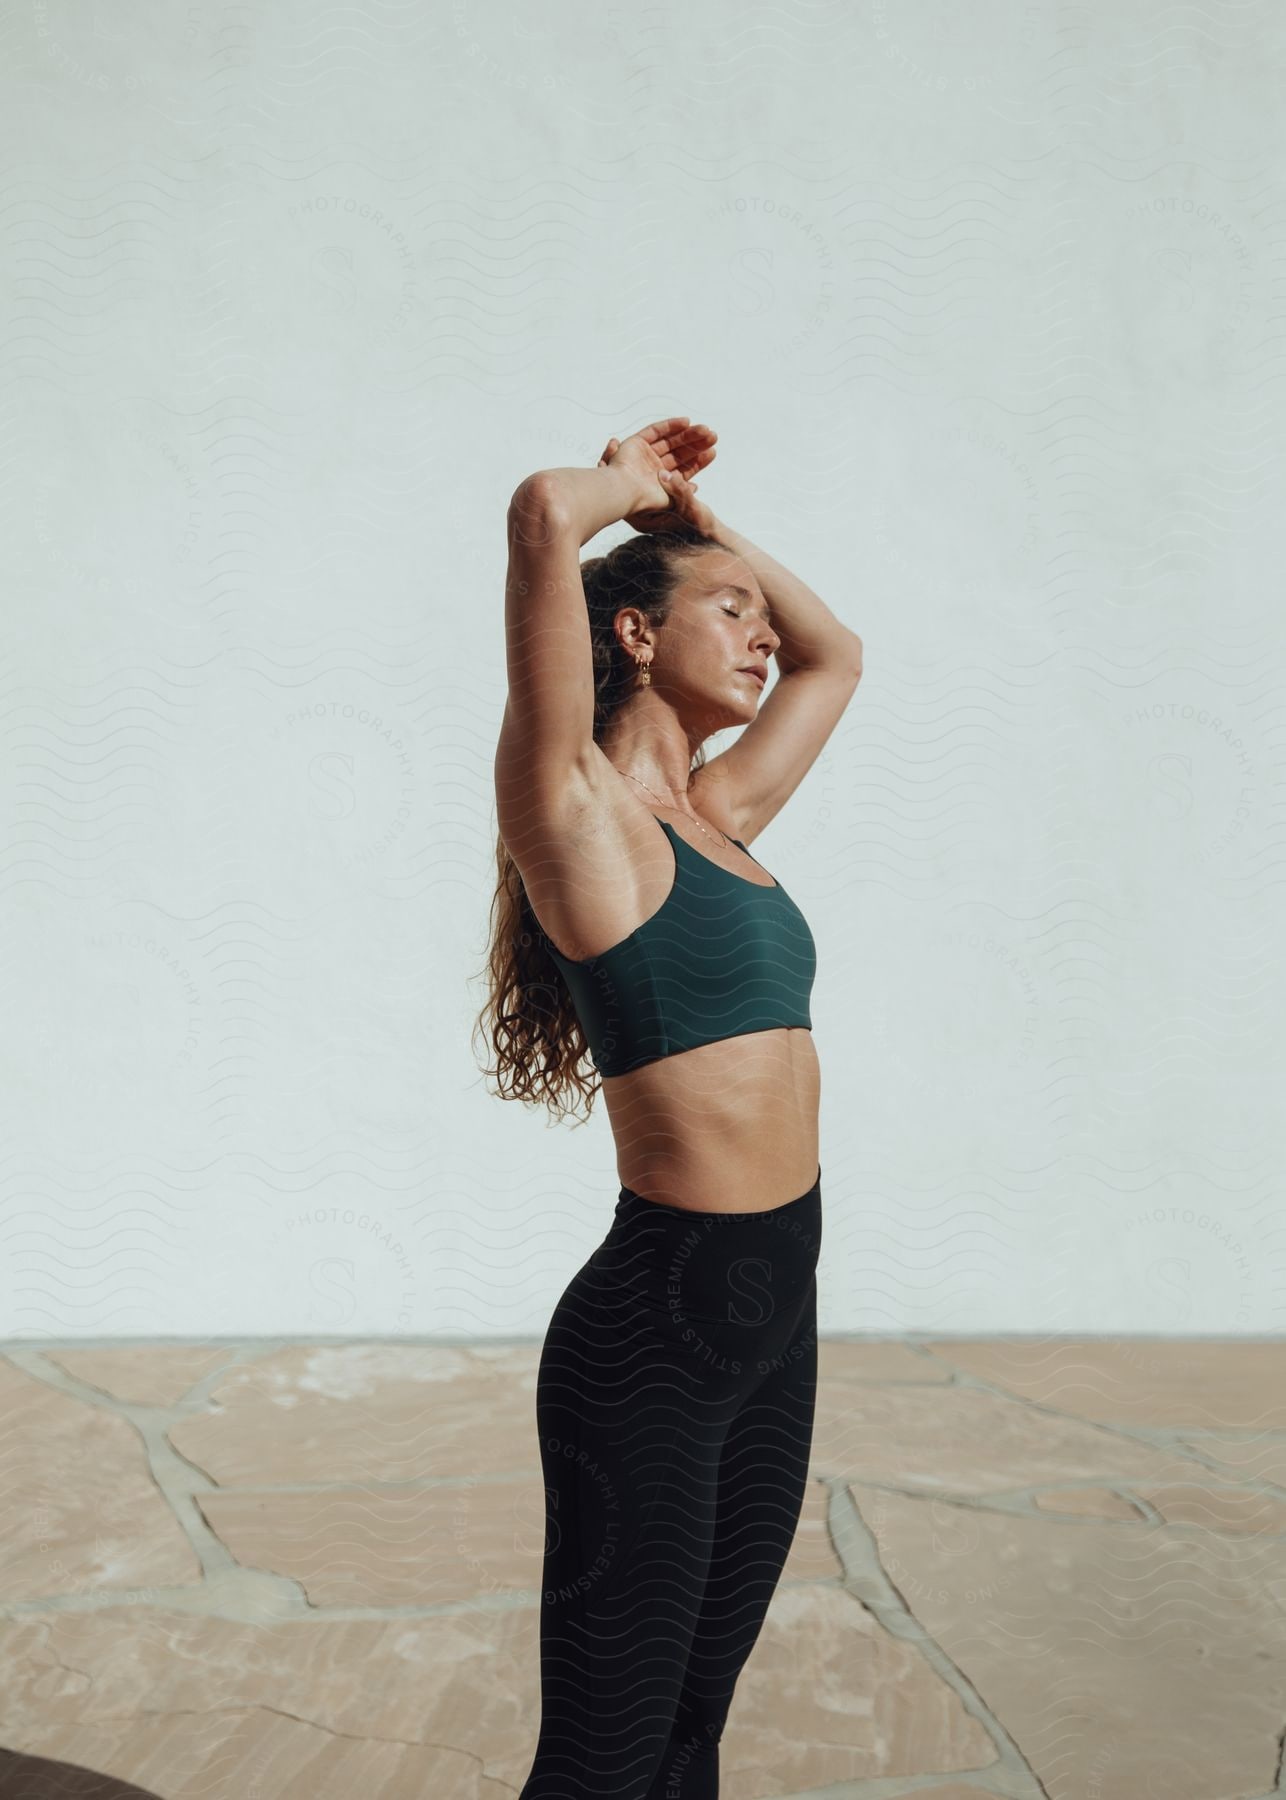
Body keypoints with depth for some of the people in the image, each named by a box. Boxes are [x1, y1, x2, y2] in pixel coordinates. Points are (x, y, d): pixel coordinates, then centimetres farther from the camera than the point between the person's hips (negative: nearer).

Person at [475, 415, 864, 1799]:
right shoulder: (575, 808, -10)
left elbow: (833, 655, 28)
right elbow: (542, 516, -23)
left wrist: (692, 512, 21)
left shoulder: (717, 814, 12)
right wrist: (624, 487, -2)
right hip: (654, 1329, -8)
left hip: (772, 1316, 8)